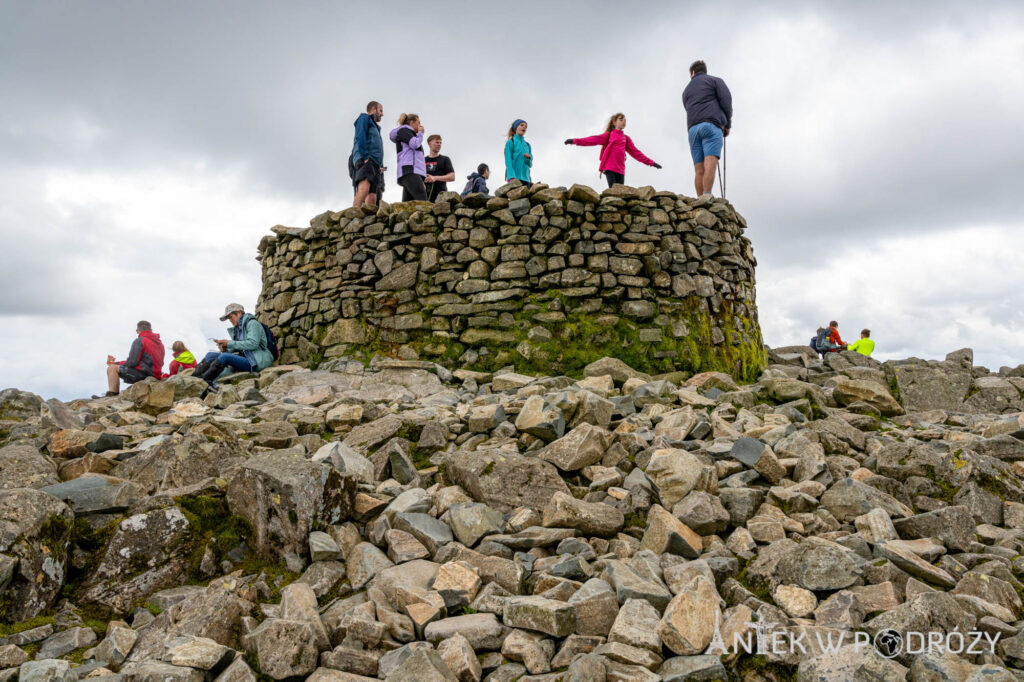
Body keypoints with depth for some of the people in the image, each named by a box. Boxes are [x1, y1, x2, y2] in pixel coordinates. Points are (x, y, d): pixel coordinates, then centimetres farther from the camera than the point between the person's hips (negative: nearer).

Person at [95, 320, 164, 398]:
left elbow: (132, 362, -14)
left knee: (112, 367, -1)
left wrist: (115, 363, 3)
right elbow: (161, 364, 19)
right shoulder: (159, 342, 17)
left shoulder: (139, 341, -8)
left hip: (142, 374, -9)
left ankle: (111, 394, -6)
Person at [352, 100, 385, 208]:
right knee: (364, 188, -32)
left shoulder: (375, 127, 36)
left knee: (372, 199, -9)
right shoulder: (364, 118, 13)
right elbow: (360, 138, -4)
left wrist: (380, 167, 14)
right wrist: (365, 157, -18)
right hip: (364, 161, -9)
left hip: (375, 164, 9)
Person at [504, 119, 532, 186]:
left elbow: (530, 165, 17)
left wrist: (529, 158, -7)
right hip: (514, 178, -5)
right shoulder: (510, 142, 4)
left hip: (525, 178, 5)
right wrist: (512, 177, -20)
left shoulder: (527, 145, 18)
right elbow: (508, 161, -6)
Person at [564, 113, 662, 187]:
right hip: (609, 167, -4)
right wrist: (575, 140, -10)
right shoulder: (608, 135, 11)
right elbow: (594, 139, 2)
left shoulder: (626, 138, 22)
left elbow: (635, 152, 23)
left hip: (620, 169, 4)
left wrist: (651, 162, 21)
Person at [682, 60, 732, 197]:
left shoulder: (686, 91, 28)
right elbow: (726, 101, 2)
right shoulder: (715, 81, 16)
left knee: (699, 169, -3)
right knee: (711, 161, -19)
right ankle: (707, 197, -36)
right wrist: (728, 124, 11)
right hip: (711, 125, -4)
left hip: (693, 129, 4)